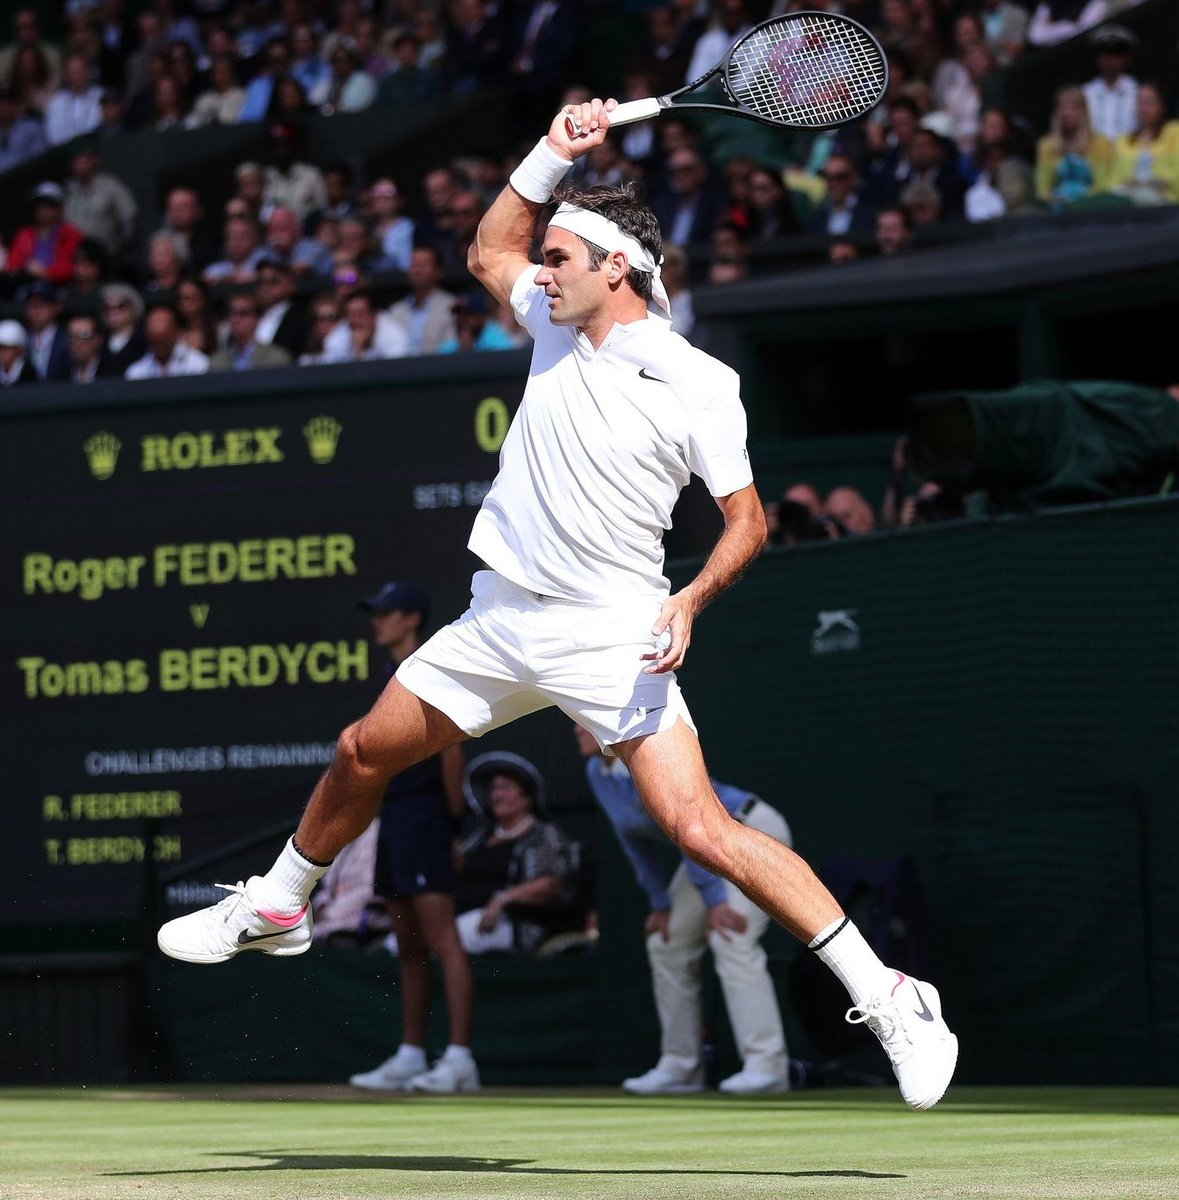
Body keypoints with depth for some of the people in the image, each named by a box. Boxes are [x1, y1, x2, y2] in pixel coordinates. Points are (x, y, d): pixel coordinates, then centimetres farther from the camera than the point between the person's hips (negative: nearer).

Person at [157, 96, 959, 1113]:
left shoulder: (700, 384, -11)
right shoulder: (559, 322, 6)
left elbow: (747, 519, -6)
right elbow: (490, 251, 25)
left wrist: (691, 599, -24)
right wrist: (554, 156, 9)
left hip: (612, 637, -7)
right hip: (503, 615, 7)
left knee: (703, 830, -19)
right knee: (364, 754, 16)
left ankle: (886, 999, -18)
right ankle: (274, 910, 42)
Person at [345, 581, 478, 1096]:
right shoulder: (394, 676, 19)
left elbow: (451, 749, -12)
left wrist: (453, 816, -11)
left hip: (423, 818, -10)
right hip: (393, 819, 10)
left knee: (442, 939, -14)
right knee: (409, 946, 11)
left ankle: (459, 1059, -19)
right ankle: (410, 1057, 14)